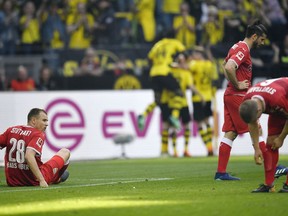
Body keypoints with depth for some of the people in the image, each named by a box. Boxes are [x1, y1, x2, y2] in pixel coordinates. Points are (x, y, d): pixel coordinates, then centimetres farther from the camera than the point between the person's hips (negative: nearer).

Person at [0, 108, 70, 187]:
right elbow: (29, 156, -30)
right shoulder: (38, 135, -14)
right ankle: (56, 179, 37)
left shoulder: (11, 130, 2)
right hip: (34, 181, -6)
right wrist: (42, 180, -32)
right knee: (65, 152, 13)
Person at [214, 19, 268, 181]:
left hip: (230, 95, 10)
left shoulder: (238, 47, 17)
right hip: (239, 96, -10)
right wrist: (237, 85, -18)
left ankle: (221, 172, 5)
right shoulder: (243, 50, -15)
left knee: (230, 134, 7)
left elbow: (225, 64, 31)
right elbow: (229, 67, -30)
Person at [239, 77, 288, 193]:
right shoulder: (247, 102, -24)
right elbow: (252, 125, -6)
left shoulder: (277, 99, -45)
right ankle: (268, 184, 0)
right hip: (277, 110, 6)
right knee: (270, 142, -3)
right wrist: (256, 148, -8)